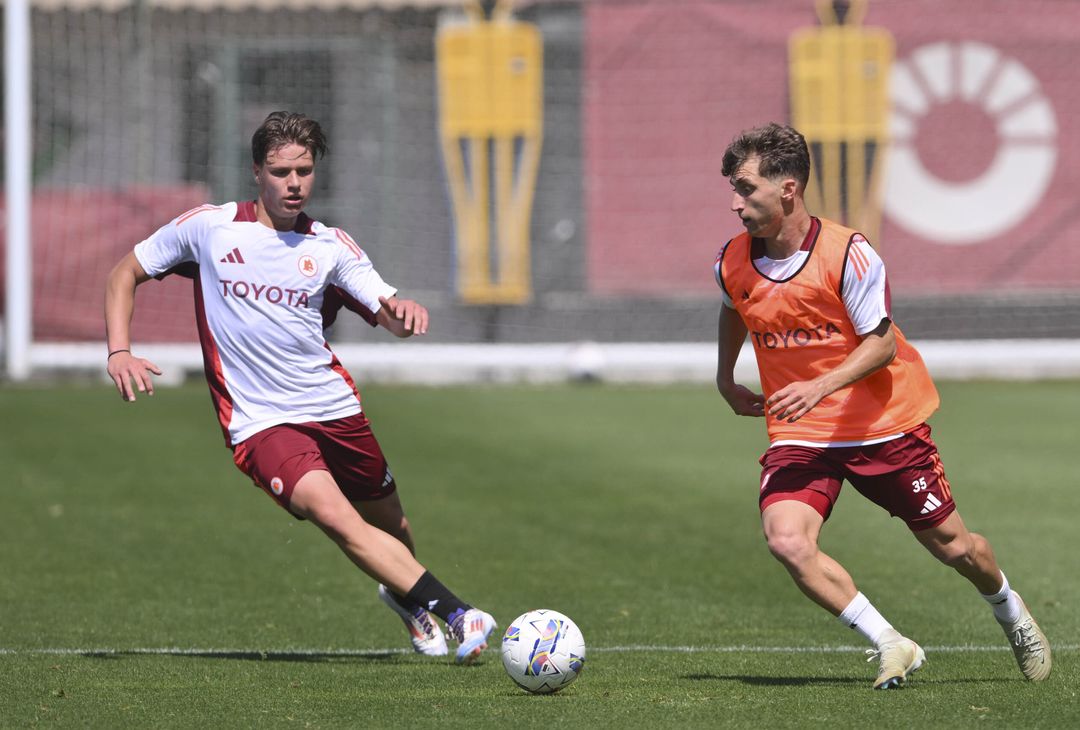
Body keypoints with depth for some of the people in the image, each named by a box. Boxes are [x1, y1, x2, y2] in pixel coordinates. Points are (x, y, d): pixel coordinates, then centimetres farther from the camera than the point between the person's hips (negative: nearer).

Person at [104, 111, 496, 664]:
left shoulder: (330, 246, 3)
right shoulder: (208, 227, -1)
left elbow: (387, 314, -7)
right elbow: (125, 274, 9)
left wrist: (403, 309, -32)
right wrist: (119, 353, -6)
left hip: (335, 409, 4)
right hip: (261, 424, -3)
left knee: (387, 523, 15)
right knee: (333, 515, -26)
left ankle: (404, 595, 51)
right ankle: (455, 614, -27)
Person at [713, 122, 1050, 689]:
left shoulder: (847, 253, -18)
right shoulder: (733, 263, -3)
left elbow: (882, 344, -17)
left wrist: (821, 386, -30)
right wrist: (725, 379, 17)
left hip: (883, 424, -3)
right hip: (799, 435, 3)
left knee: (952, 547, 8)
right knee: (787, 542, -25)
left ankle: (1010, 611, 43)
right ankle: (889, 647, -14)